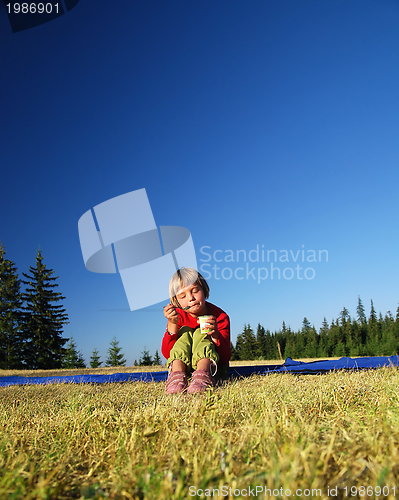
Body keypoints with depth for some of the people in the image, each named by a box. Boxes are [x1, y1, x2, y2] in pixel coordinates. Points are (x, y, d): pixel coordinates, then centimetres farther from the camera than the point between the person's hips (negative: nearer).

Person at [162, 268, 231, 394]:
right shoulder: (179, 316, -7)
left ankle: (203, 374, -53)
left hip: (212, 362, -1)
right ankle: (177, 375, -45)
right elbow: (167, 354, -16)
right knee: (185, 332, -21)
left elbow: (226, 358, -19)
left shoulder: (220, 317, -13)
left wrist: (216, 335, -39)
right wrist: (172, 324, -30)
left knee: (200, 332, -25)